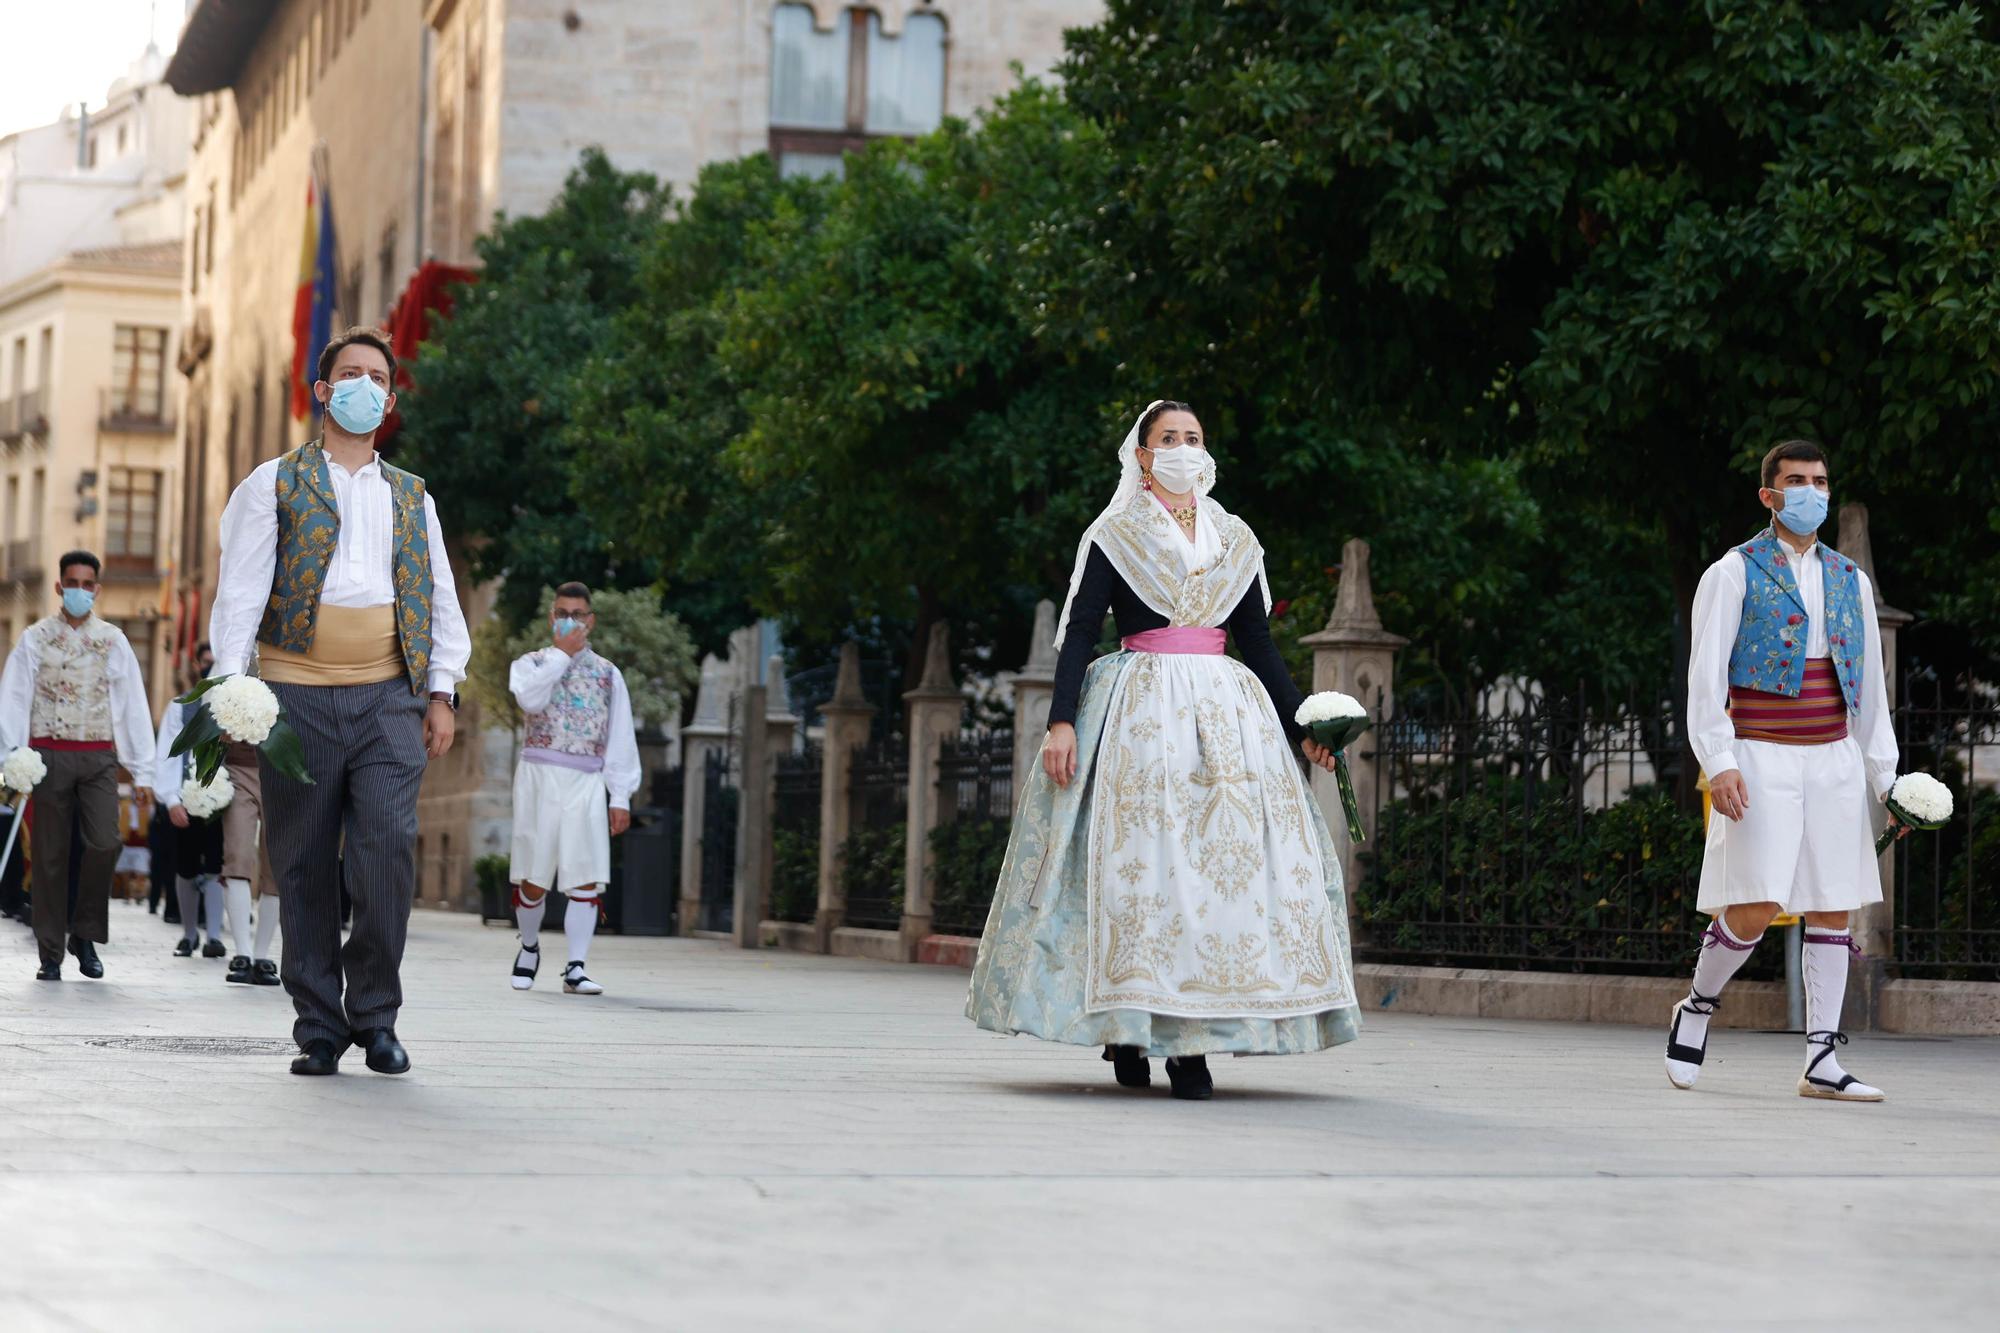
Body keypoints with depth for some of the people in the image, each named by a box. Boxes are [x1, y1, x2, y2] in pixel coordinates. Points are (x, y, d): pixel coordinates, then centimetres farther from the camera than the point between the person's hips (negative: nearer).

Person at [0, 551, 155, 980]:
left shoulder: (112, 640, 9)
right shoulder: (36, 638, 5)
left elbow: (133, 704, 7)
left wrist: (142, 770, 2)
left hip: (99, 756, 1)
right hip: (50, 753, -1)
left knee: (105, 843, -15)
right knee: (51, 855, 1)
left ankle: (85, 934, 4)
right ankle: (51, 954, 8)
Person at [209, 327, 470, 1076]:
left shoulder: (413, 499, 19)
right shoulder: (274, 485, 9)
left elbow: (440, 601, 18)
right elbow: (241, 590, 1)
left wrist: (443, 694, 7)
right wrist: (231, 687, -10)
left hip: (387, 700, 2)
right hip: (298, 696, -1)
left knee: (389, 850, -12)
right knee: (306, 867, 0)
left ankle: (375, 1016, 0)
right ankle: (319, 1028, 8)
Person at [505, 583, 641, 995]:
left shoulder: (607, 674, 13)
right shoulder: (530, 664, 9)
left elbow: (621, 740, 10)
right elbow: (531, 699, -15)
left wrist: (620, 797, 3)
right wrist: (561, 653, -9)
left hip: (587, 783, 1)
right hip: (540, 776, -1)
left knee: (586, 879, -8)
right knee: (533, 878, 3)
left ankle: (575, 969, -7)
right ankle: (530, 947, 27)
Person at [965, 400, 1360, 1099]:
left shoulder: (1236, 542, 16)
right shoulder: (1112, 537, 5)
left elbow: (1259, 644, 17)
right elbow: (1078, 631, -1)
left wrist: (1301, 728, 9)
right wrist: (1061, 721, -13)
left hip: (1227, 710, 3)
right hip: (1139, 712, -3)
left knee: (1227, 853, -8)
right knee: (1136, 856, -11)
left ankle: (1192, 1039, -8)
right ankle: (1127, 1031, -5)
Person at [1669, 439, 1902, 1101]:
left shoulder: (1850, 580, 14)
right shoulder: (1733, 574, -1)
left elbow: (1870, 687, 17)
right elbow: (1705, 676, -7)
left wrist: (1884, 777, 11)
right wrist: (1719, 764, -18)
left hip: (1835, 760, 5)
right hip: (1762, 758, -5)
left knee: (1833, 909, 1)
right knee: (1756, 907, -13)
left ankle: (1822, 1061, 4)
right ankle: (1697, 1007, 12)